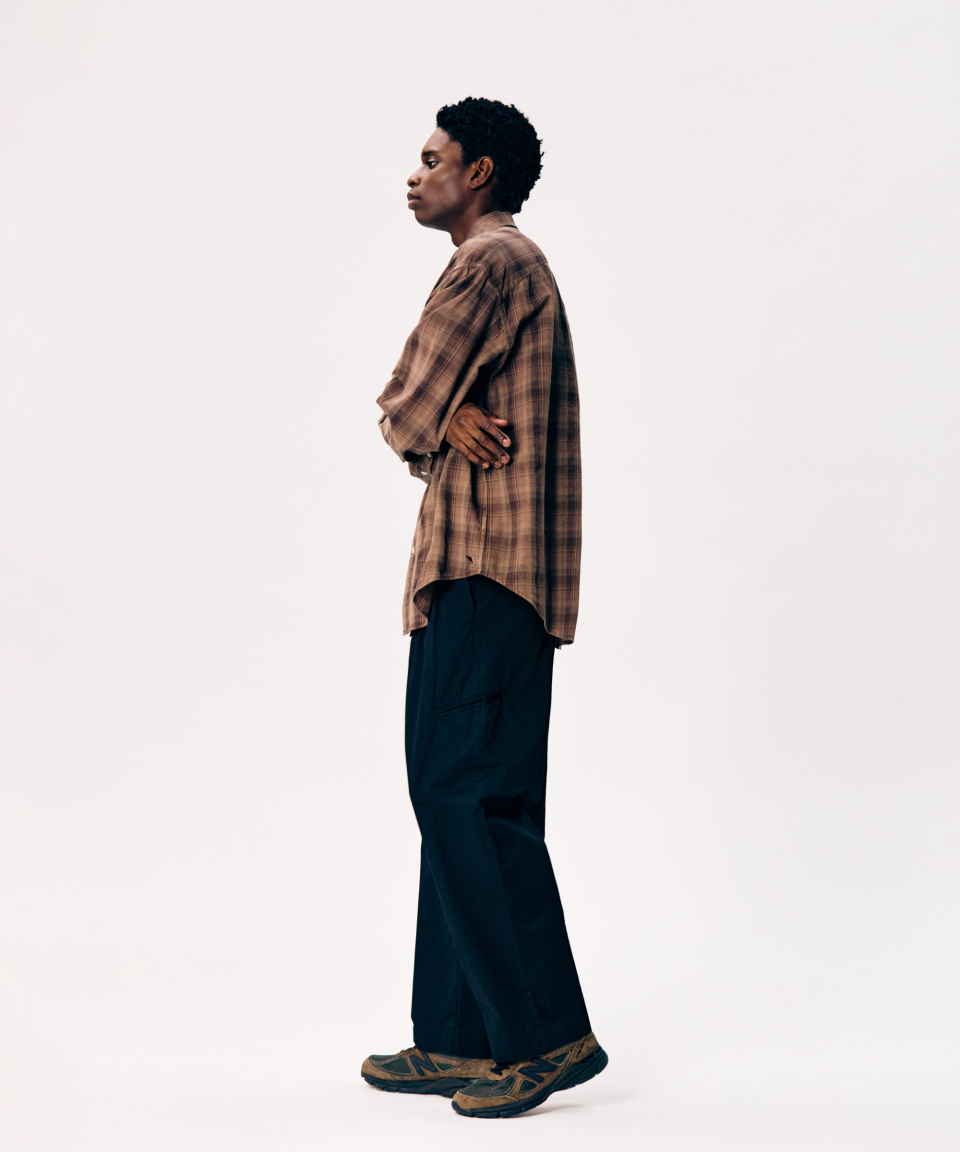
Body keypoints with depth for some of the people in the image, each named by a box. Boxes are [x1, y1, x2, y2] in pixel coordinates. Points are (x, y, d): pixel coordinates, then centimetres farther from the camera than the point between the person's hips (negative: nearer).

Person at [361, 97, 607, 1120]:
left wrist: (433, 423, 8)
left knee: (469, 797, -10)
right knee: (453, 796, 10)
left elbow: (403, 411, -11)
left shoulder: (491, 264, -8)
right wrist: (449, 418, -3)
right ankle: (459, 1040, 15)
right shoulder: (517, 268, 25)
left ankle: (550, 1034, -5)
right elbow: (422, 410, 17)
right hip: (473, 574, 11)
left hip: (483, 574, -11)